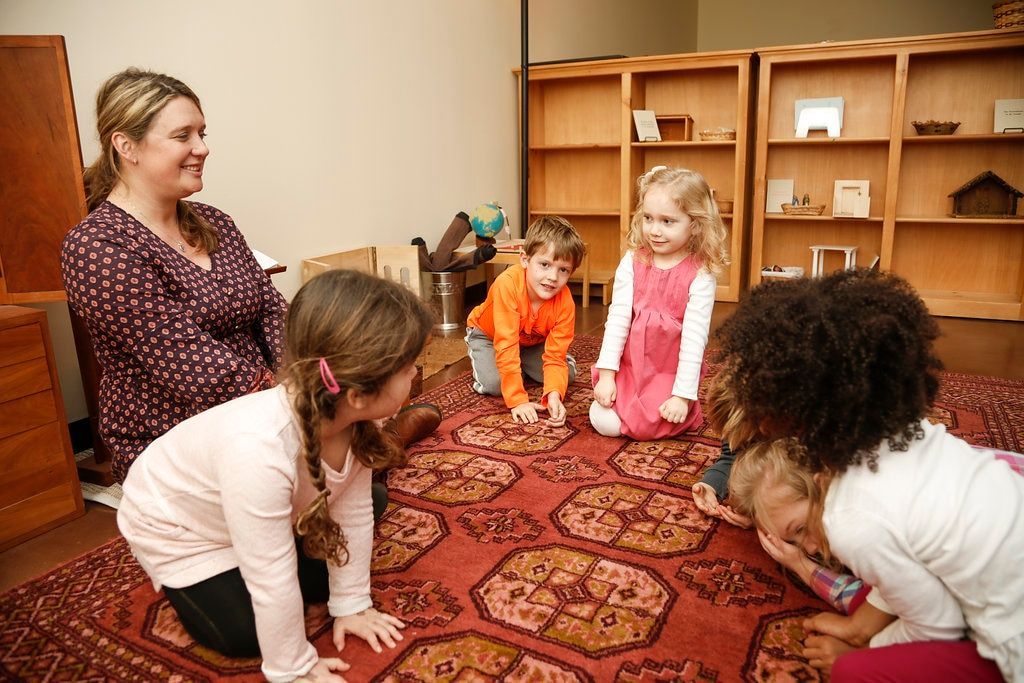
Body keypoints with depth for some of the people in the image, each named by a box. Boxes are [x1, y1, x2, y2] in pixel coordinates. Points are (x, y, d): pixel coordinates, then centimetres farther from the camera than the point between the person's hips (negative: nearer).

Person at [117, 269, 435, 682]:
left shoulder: (355, 417, -26)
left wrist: (351, 602, -5)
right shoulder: (260, 450, -47)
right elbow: (273, 578, -35)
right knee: (244, 633, -7)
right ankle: (181, 579, 19)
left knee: (320, 577, 8)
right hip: (172, 522, -5)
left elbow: (353, 512, -14)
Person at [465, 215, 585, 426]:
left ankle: (521, 366, 15)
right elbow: (506, 345, -42)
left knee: (567, 374, -11)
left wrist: (554, 394, -49)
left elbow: (555, 357, -28)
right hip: (487, 334, -3)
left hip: (533, 342, 4)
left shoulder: (565, 302, -29)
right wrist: (518, 400, -44)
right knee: (493, 384, -26)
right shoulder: (508, 284, -41)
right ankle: (478, 356, 8)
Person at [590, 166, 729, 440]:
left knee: (644, 426, -18)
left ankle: (687, 407, 12)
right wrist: (606, 375, -10)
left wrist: (682, 395, -17)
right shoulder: (632, 262, -5)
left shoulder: (701, 275, -13)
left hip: (670, 371, -2)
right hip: (628, 365, 2)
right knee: (605, 422, -13)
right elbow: (617, 318, -7)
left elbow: (694, 336, -15)